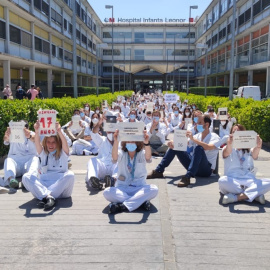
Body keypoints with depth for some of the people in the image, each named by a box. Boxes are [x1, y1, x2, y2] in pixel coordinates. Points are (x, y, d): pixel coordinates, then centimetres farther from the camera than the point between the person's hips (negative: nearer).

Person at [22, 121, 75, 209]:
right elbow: (37, 144, -4)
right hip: (43, 184, 2)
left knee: (70, 175, -31)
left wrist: (59, 132, -30)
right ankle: (49, 197, -40)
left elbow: (65, 143, -11)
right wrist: (37, 132, -24)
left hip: (60, 185, -2)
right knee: (26, 177, -20)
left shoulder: (63, 153, 10)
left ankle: (44, 197, -34)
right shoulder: (43, 153, 16)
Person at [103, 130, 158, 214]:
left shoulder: (142, 154, 5)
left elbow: (148, 157, -21)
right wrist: (116, 141, -38)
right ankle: (141, 201, -28)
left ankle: (123, 205, -32)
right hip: (121, 189, 0)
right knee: (107, 192, -30)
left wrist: (146, 143, -41)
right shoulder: (121, 154, 5)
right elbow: (115, 157, -20)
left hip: (139, 188, 0)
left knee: (154, 189, -30)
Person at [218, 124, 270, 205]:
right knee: (222, 180, -37)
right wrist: (229, 144, -41)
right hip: (232, 181, -2)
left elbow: (254, 156, -8)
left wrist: (258, 146, -33)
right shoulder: (226, 148, 11)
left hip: (249, 180, 2)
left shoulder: (249, 148, 17)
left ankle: (236, 197, -32)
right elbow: (227, 153, -16)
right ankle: (255, 194, -28)